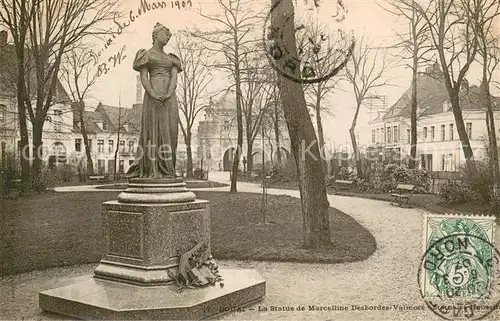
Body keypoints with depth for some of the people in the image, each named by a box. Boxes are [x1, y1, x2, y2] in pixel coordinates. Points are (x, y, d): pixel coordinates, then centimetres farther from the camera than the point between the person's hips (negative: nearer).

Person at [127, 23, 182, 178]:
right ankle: (152, 170, -8)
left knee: (169, 132, -3)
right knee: (153, 130, -9)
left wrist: (168, 95, -14)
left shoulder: (171, 58, 23)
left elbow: (174, 77, 6)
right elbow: (143, 78, -2)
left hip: (170, 97, 5)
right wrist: (153, 94, -20)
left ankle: (166, 169, -1)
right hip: (153, 96, -4)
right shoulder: (146, 55, 10)